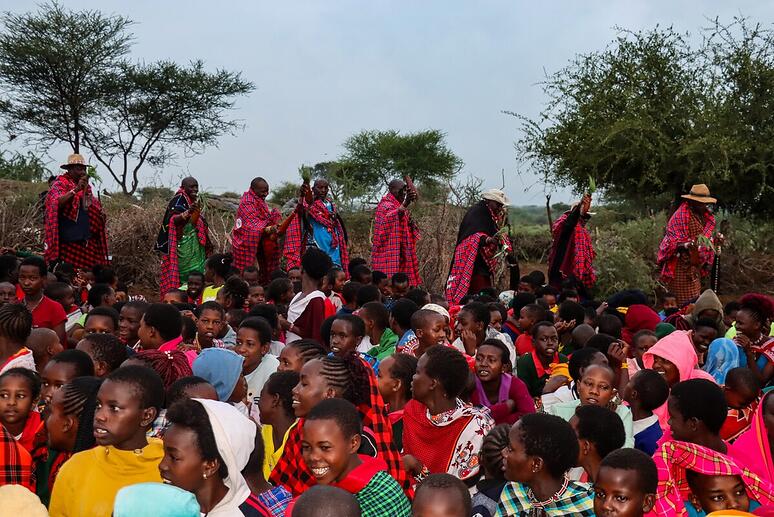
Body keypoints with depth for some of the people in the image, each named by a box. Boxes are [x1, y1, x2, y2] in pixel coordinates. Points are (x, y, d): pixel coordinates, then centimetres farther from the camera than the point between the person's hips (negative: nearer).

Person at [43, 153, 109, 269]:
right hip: (69, 238, -6)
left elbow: (92, 208, 28)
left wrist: (101, 213, 6)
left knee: (87, 269, 3)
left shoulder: (86, 186, 16)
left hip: (87, 238, 6)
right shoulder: (60, 184, -3)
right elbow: (57, 203, -21)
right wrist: (76, 189, -26)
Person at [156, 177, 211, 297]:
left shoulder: (193, 201, 16)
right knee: (186, 275, -11)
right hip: (184, 247, -8)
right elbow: (174, 220, -29)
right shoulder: (179, 200, -11)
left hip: (195, 248, 8)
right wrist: (188, 212, -46)